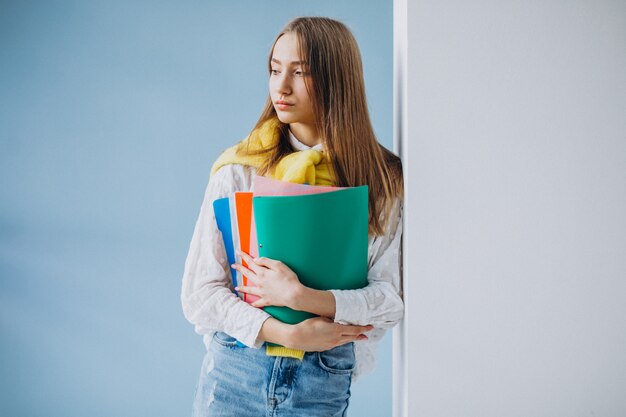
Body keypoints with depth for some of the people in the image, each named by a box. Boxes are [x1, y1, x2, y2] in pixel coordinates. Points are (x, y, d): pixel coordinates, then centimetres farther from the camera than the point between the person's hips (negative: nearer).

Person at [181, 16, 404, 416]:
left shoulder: (381, 178, -3)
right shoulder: (239, 169, -4)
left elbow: (391, 300, -6)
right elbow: (199, 292, -6)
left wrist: (303, 297, -21)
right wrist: (288, 333, -17)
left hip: (324, 384, 0)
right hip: (234, 372, 0)